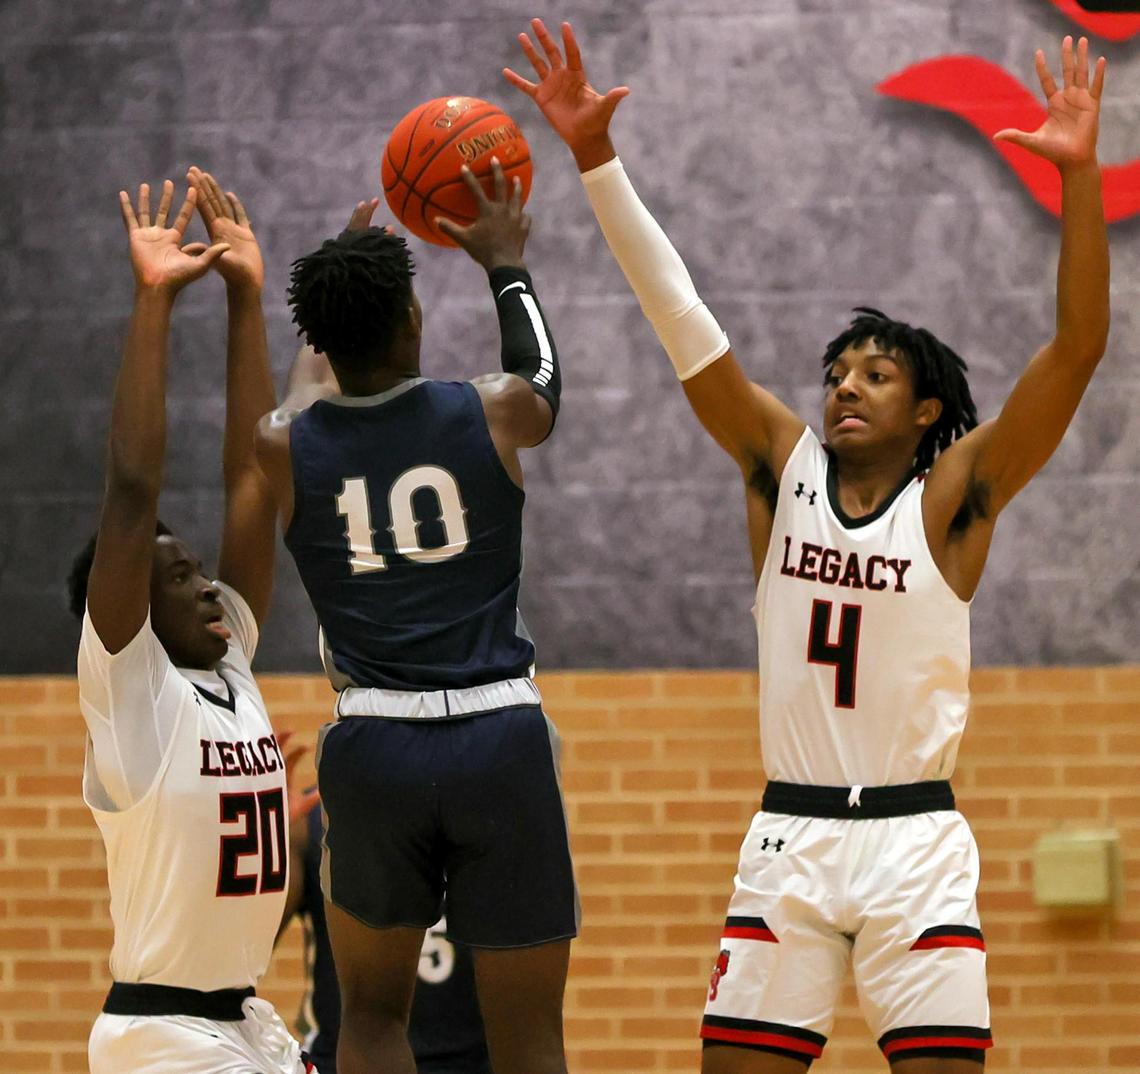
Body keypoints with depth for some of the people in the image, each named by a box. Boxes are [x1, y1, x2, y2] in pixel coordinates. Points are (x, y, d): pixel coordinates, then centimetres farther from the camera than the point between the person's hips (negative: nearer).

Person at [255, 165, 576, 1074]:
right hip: (502, 739, -1)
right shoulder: (493, 415, 0)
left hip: (374, 748, 1)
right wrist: (505, 264, 43)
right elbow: (543, 380, 27)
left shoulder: (284, 449, 2)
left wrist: (344, 279, 42)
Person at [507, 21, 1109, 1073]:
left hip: (917, 840, -3)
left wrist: (1080, 176, -24)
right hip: (789, 835, 3)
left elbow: (1078, 347, -14)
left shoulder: (953, 496, -3)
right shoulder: (785, 469, 4)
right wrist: (596, 156, -8)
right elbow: (682, 320, -1)